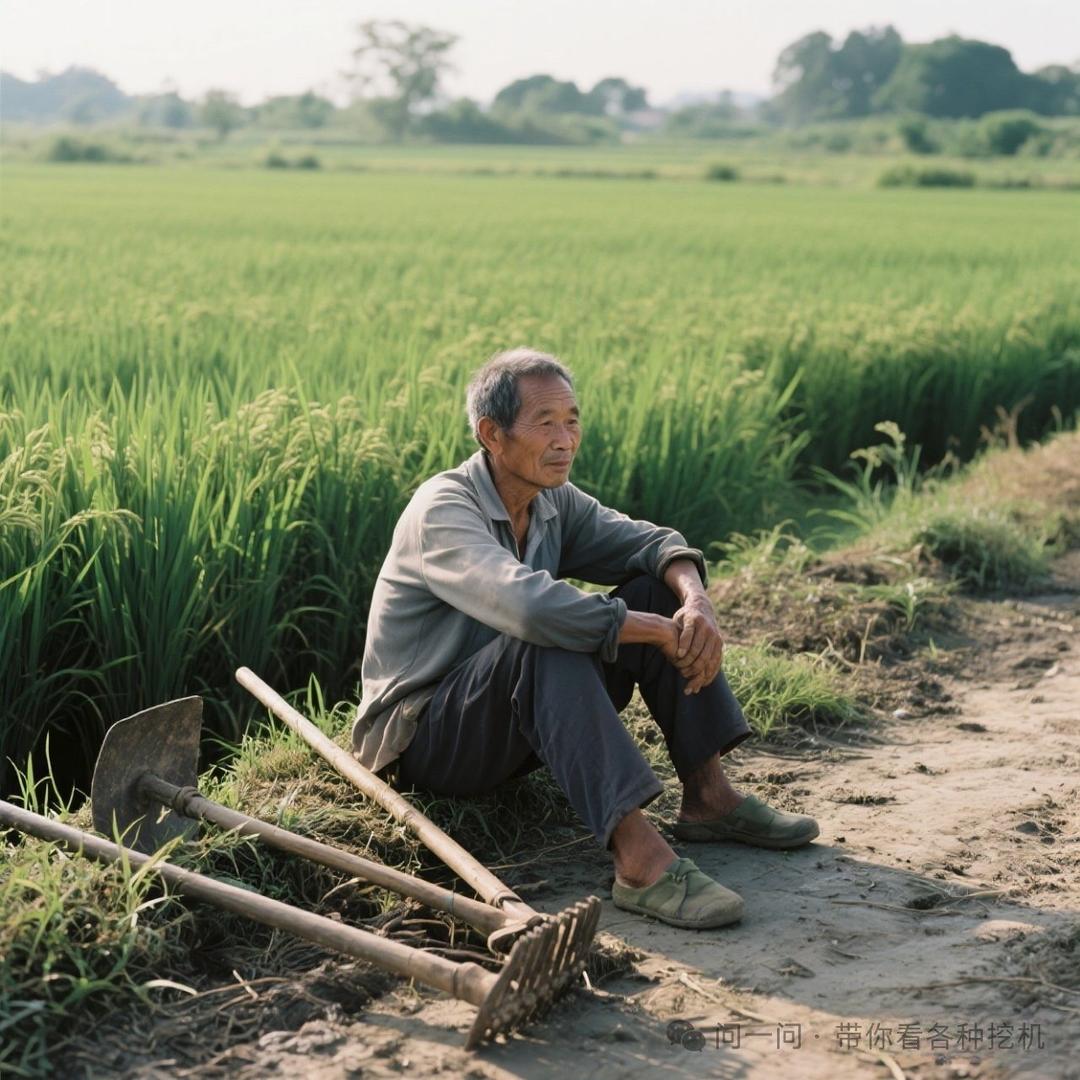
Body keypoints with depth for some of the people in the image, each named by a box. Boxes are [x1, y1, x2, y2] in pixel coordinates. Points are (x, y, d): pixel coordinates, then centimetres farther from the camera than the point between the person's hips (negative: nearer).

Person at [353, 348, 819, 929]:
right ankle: (638, 858, -44)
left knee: (656, 592, -4)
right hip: (419, 739, -8)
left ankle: (708, 795, -6)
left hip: (524, 723, 8)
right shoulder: (442, 510, -23)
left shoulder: (554, 501, 4)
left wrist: (695, 602, -24)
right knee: (548, 642, -37)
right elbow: (529, 605, -38)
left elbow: (650, 543, -1)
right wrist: (664, 634, -32)